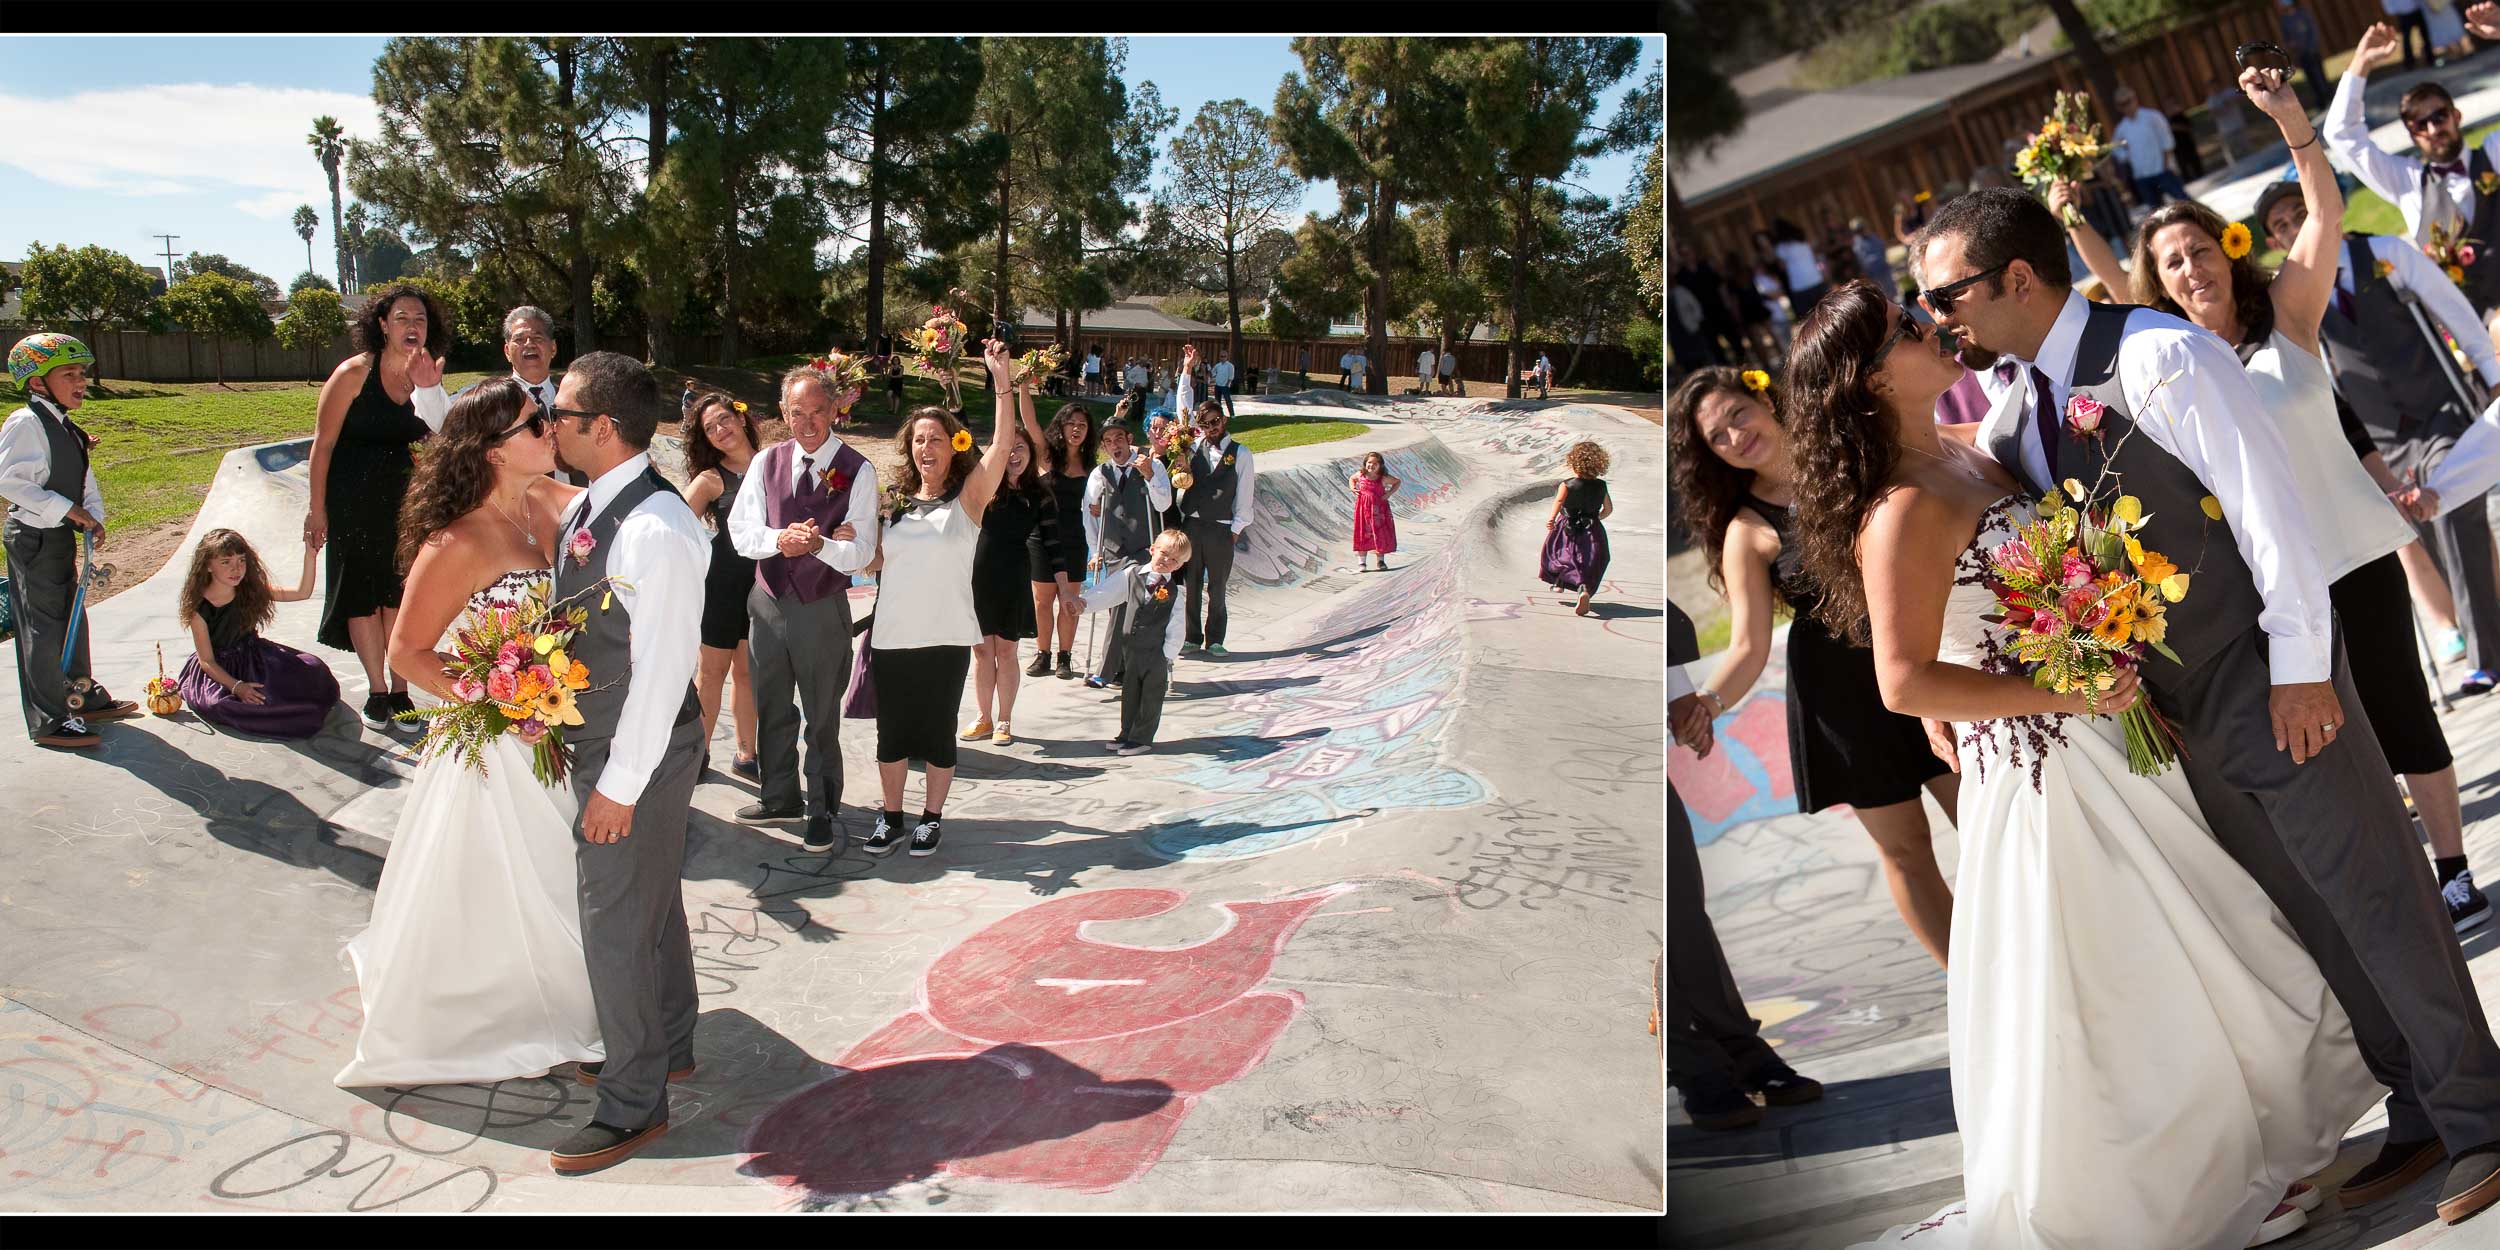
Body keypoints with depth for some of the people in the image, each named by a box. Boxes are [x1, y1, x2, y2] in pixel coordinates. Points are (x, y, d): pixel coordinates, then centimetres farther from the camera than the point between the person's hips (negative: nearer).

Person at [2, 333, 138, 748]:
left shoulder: (67, 429, 12)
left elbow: (84, 480, 14)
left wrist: (93, 517, -3)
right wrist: (63, 508, -23)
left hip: (61, 535, 9)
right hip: (34, 538, -9)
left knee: (71, 619, 19)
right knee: (44, 628, -5)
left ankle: (83, 699, 33)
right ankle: (48, 722, 2)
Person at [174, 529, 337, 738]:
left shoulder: (251, 590, -7)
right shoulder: (199, 609, -17)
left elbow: (302, 592, -7)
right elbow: (207, 661, -14)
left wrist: (310, 555, -18)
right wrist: (237, 686, -28)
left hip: (254, 656, 3)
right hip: (220, 670, -3)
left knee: (313, 672, -17)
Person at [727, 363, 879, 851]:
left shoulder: (857, 471, -10)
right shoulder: (767, 462, 1)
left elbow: (861, 553, -15)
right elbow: (740, 532, -3)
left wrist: (821, 544, -35)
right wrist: (780, 539, -24)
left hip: (823, 609, -4)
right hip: (768, 602, 4)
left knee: (822, 717, 7)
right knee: (771, 708, 18)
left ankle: (822, 810, 24)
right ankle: (779, 797, 38)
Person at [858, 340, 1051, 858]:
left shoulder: (968, 497, -2)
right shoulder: (894, 503, 9)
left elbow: (1002, 444, -16)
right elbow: (873, 561, 12)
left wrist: (1004, 378, -24)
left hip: (946, 638, -3)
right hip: (892, 636, 3)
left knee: (937, 731, 7)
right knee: (891, 731, 11)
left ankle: (932, 817, 23)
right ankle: (891, 817, 26)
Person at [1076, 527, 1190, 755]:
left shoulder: (1173, 591, -5)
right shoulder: (1131, 576, 1)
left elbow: (1175, 628, -5)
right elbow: (1106, 593, 0)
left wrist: (1169, 655, -9)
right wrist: (1083, 603, -13)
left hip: (1157, 652, -3)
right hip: (1131, 648, 3)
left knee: (1151, 697, 5)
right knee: (1130, 694, 14)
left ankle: (1142, 738, 15)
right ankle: (1127, 734, 27)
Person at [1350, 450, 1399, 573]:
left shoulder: (1383, 478, -5)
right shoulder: (1360, 475, -1)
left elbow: (1398, 482, 9)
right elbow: (1351, 479, 21)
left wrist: (1389, 493, -3)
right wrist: (1353, 489, 3)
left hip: (1379, 509, 0)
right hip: (1363, 508, 0)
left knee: (1380, 534, 4)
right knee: (1363, 535, 1)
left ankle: (1381, 561, 18)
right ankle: (1361, 562, 6)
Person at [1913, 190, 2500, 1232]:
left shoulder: (2160, 357, -18)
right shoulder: (2012, 416, 5)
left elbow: (2266, 506, -18)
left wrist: (2299, 667, -18)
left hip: (2269, 682, -7)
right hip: (2178, 715, 7)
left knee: (2375, 901, 3)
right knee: (2312, 921, 16)